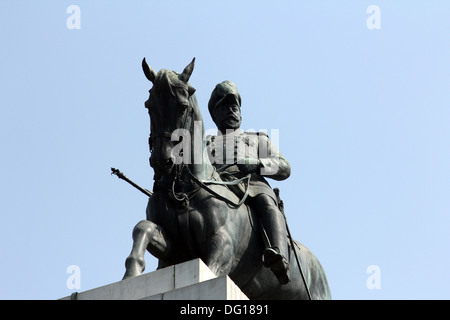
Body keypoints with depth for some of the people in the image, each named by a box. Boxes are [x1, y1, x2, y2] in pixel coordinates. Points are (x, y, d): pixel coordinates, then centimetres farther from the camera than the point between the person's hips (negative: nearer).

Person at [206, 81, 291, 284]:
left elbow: (284, 168, 22)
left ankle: (279, 258, -65)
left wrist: (257, 164, 1)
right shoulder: (206, 144, 39)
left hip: (253, 184, 0)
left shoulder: (258, 140, 37)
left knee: (267, 204, -40)